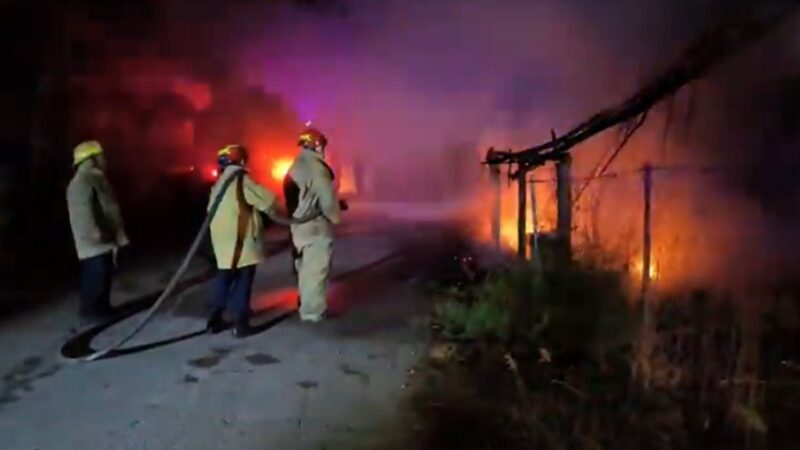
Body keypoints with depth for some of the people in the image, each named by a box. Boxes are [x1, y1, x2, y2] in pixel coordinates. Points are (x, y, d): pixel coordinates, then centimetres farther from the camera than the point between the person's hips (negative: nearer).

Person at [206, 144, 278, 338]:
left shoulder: (219, 183, 14)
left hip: (222, 239, 7)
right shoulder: (242, 181, -11)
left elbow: (212, 210, 17)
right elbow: (267, 199, -15)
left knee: (224, 278, 18)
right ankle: (241, 323, 1)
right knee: (242, 281, 0)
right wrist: (274, 212, 3)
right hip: (240, 241, -7)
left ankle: (215, 320, 20)